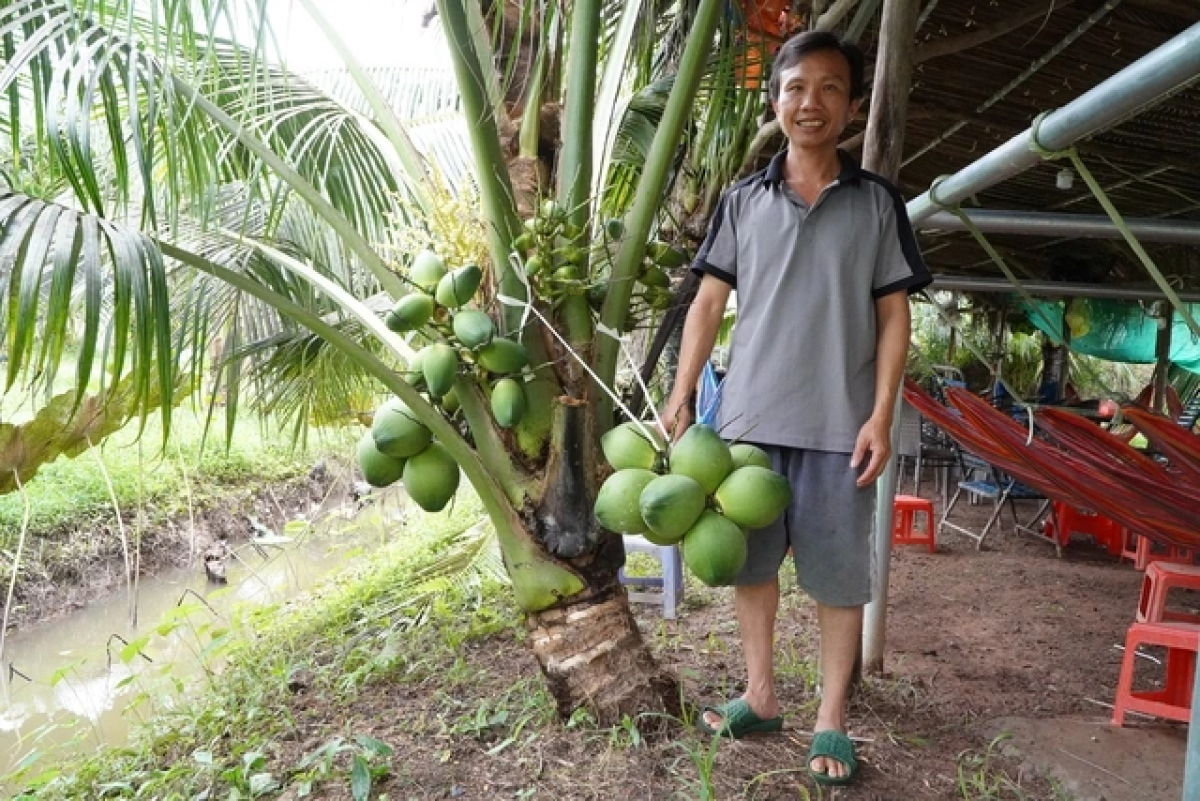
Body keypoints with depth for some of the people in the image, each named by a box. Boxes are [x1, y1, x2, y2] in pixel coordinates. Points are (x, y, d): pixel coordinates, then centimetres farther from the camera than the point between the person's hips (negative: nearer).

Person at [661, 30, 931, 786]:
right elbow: (709, 302, 7)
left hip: (839, 425, -2)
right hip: (748, 415, 2)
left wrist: (881, 415, -7)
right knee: (749, 560, 11)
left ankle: (832, 721, 21)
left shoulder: (877, 202, 3)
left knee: (839, 575, 5)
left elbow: (894, 314, 2)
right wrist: (681, 395, -1)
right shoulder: (743, 200, 7)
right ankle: (761, 695, 29)